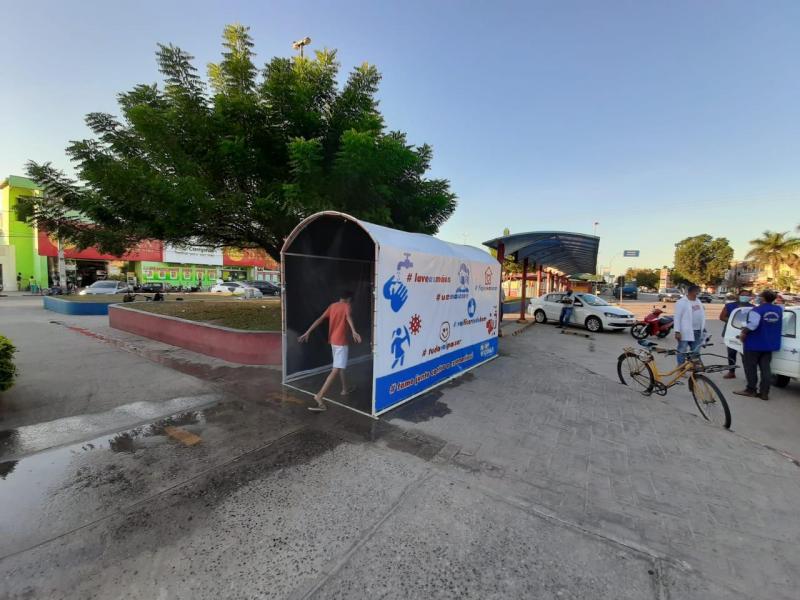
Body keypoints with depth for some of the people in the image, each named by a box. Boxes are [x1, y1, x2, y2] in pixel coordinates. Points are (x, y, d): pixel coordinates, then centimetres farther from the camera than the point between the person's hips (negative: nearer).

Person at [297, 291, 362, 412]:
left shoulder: (332, 306, 11)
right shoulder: (346, 306, -7)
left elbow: (320, 319, 5)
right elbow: (348, 317, -30)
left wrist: (307, 333, 4)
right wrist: (354, 331, -46)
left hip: (333, 340, 8)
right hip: (341, 341, -8)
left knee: (341, 366, 24)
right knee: (336, 370, -10)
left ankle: (345, 389, 37)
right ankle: (319, 396, -18)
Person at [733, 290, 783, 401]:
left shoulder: (757, 310, -17)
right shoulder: (778, 309, 6)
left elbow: (752, 324, -29)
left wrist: (743, 333, -15)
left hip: (754, 344, -7)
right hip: (770, 344, 7)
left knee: (750, 367, 4)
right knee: (765, 368, 9)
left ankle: (751, 390, 9)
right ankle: (764, 392, 10)